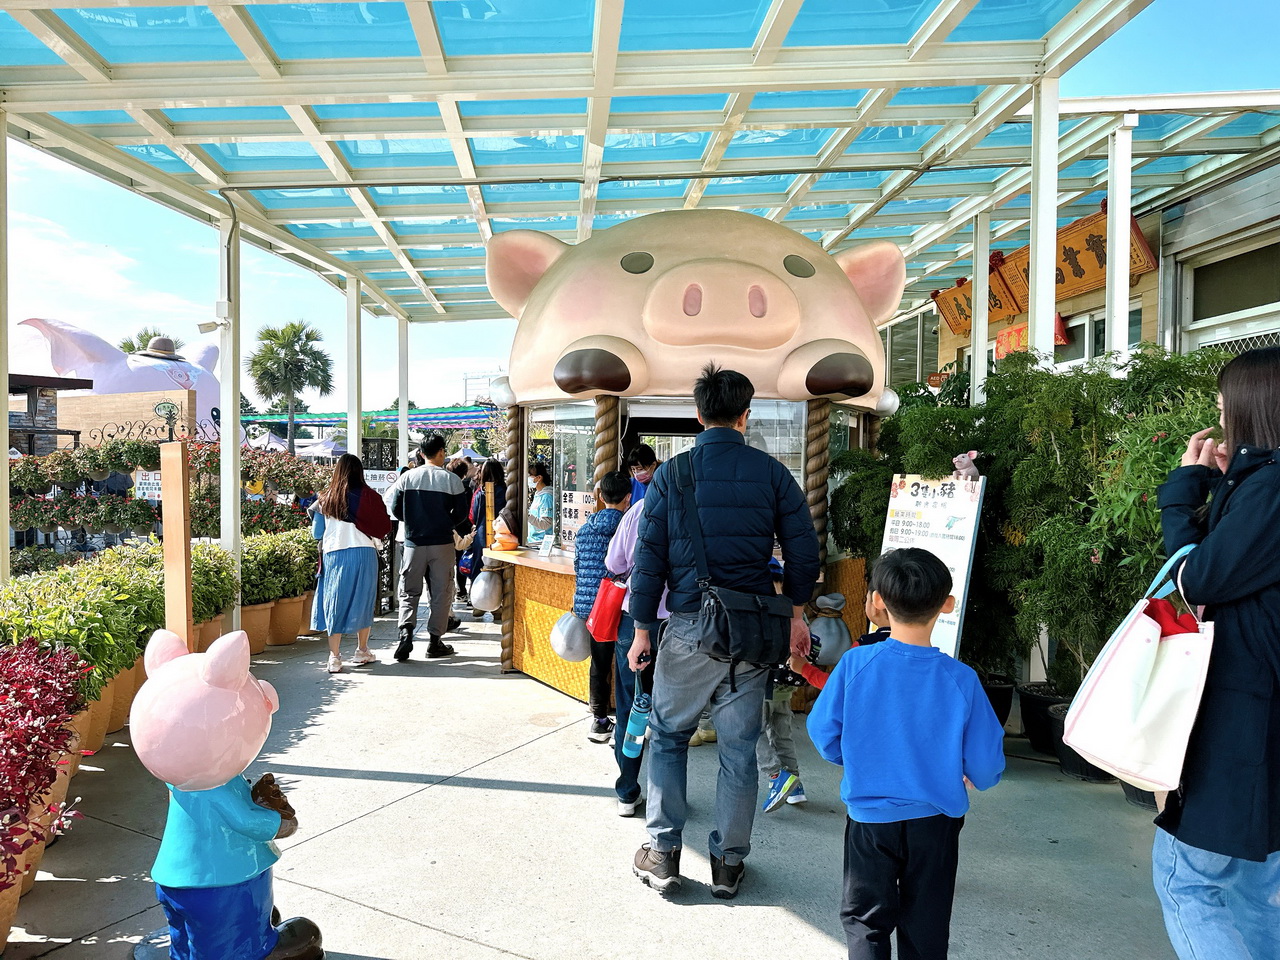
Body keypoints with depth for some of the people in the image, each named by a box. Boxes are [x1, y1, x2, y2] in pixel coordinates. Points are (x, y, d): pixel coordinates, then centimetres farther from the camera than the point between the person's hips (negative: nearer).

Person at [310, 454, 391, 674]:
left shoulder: (325, 498, 4)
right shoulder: (367, 496, -3)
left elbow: (316, 533, 10)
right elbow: (384, 526, 0)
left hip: (333, 554, 2)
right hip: (363, 553, -2)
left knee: (335, 602, 7)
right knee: (363, 601, 11)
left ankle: (334, 658, 3)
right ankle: (362, 652, 22)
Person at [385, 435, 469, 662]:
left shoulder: (407, 478, -1)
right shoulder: (451, 480, -5)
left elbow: (396, 508, 1)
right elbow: (461, 514, -4)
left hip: (414, 542, 2)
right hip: (442, 543, -1)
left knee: (409, 591, 10)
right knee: (441, 592, 8)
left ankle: (406, 632, -10)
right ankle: (435, 641, 12)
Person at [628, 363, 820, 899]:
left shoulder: (671, 473, -3)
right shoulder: (771, 472, 1)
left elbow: (650, 556, -3)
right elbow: (803, 547, 3)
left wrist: (642, 627, 4)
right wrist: (796, 613, 15)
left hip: (690, 628, -1)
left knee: (668, 735, 16)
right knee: (739, 747, 11)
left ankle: (663, 852, 17)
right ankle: (728, 862, 22)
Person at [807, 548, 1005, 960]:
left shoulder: (854, 664, -17)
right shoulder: (961, 679, -16)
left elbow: (823, 734, -8)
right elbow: (986, 766, -10)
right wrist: (968, 776, 13)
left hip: (869, 820, -1)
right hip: (936, 822, 1)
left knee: (865, 921, 18)